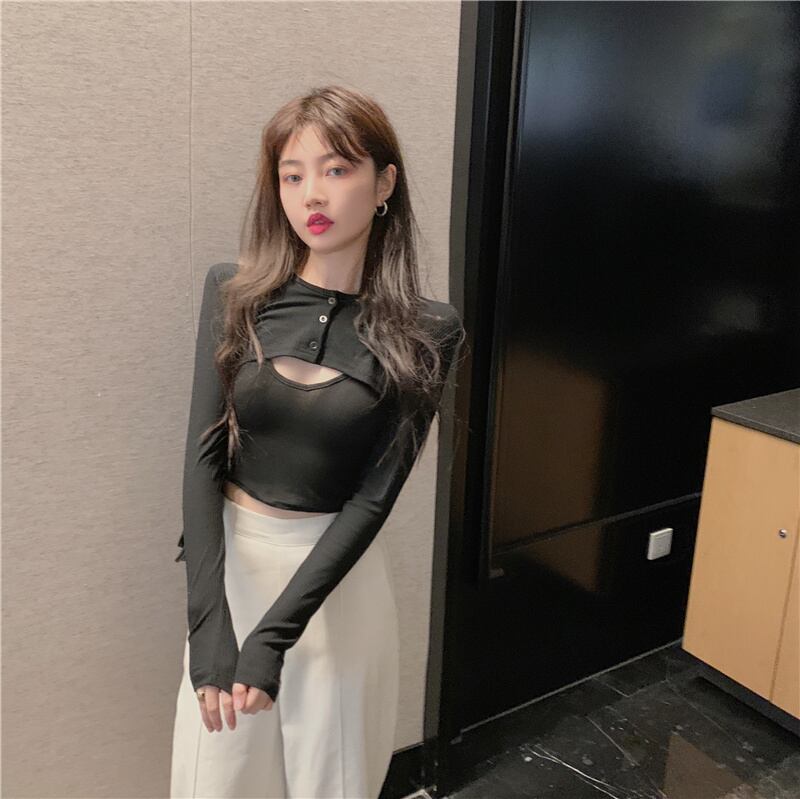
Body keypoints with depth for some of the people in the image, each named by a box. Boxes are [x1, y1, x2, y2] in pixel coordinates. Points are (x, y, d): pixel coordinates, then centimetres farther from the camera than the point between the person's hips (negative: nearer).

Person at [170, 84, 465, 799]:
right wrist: (210, 621, -19)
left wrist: (273, 635, -18)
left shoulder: (426, 332, -10)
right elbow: (203, 456, -9)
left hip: (339, 568, -1)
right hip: (232, 558, 2)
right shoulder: (235, 294, -6)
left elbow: (374, 496, -12)